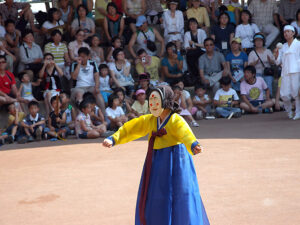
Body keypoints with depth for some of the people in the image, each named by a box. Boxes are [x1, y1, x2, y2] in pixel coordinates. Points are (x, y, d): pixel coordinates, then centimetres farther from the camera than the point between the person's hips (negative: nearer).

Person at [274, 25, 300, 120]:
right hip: (285, 72, 4)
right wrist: (276, 54, -1)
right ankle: (289, 111, 19)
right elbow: (278, 61, 17)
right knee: (284, 94, -5)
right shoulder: (283, 46, 18)